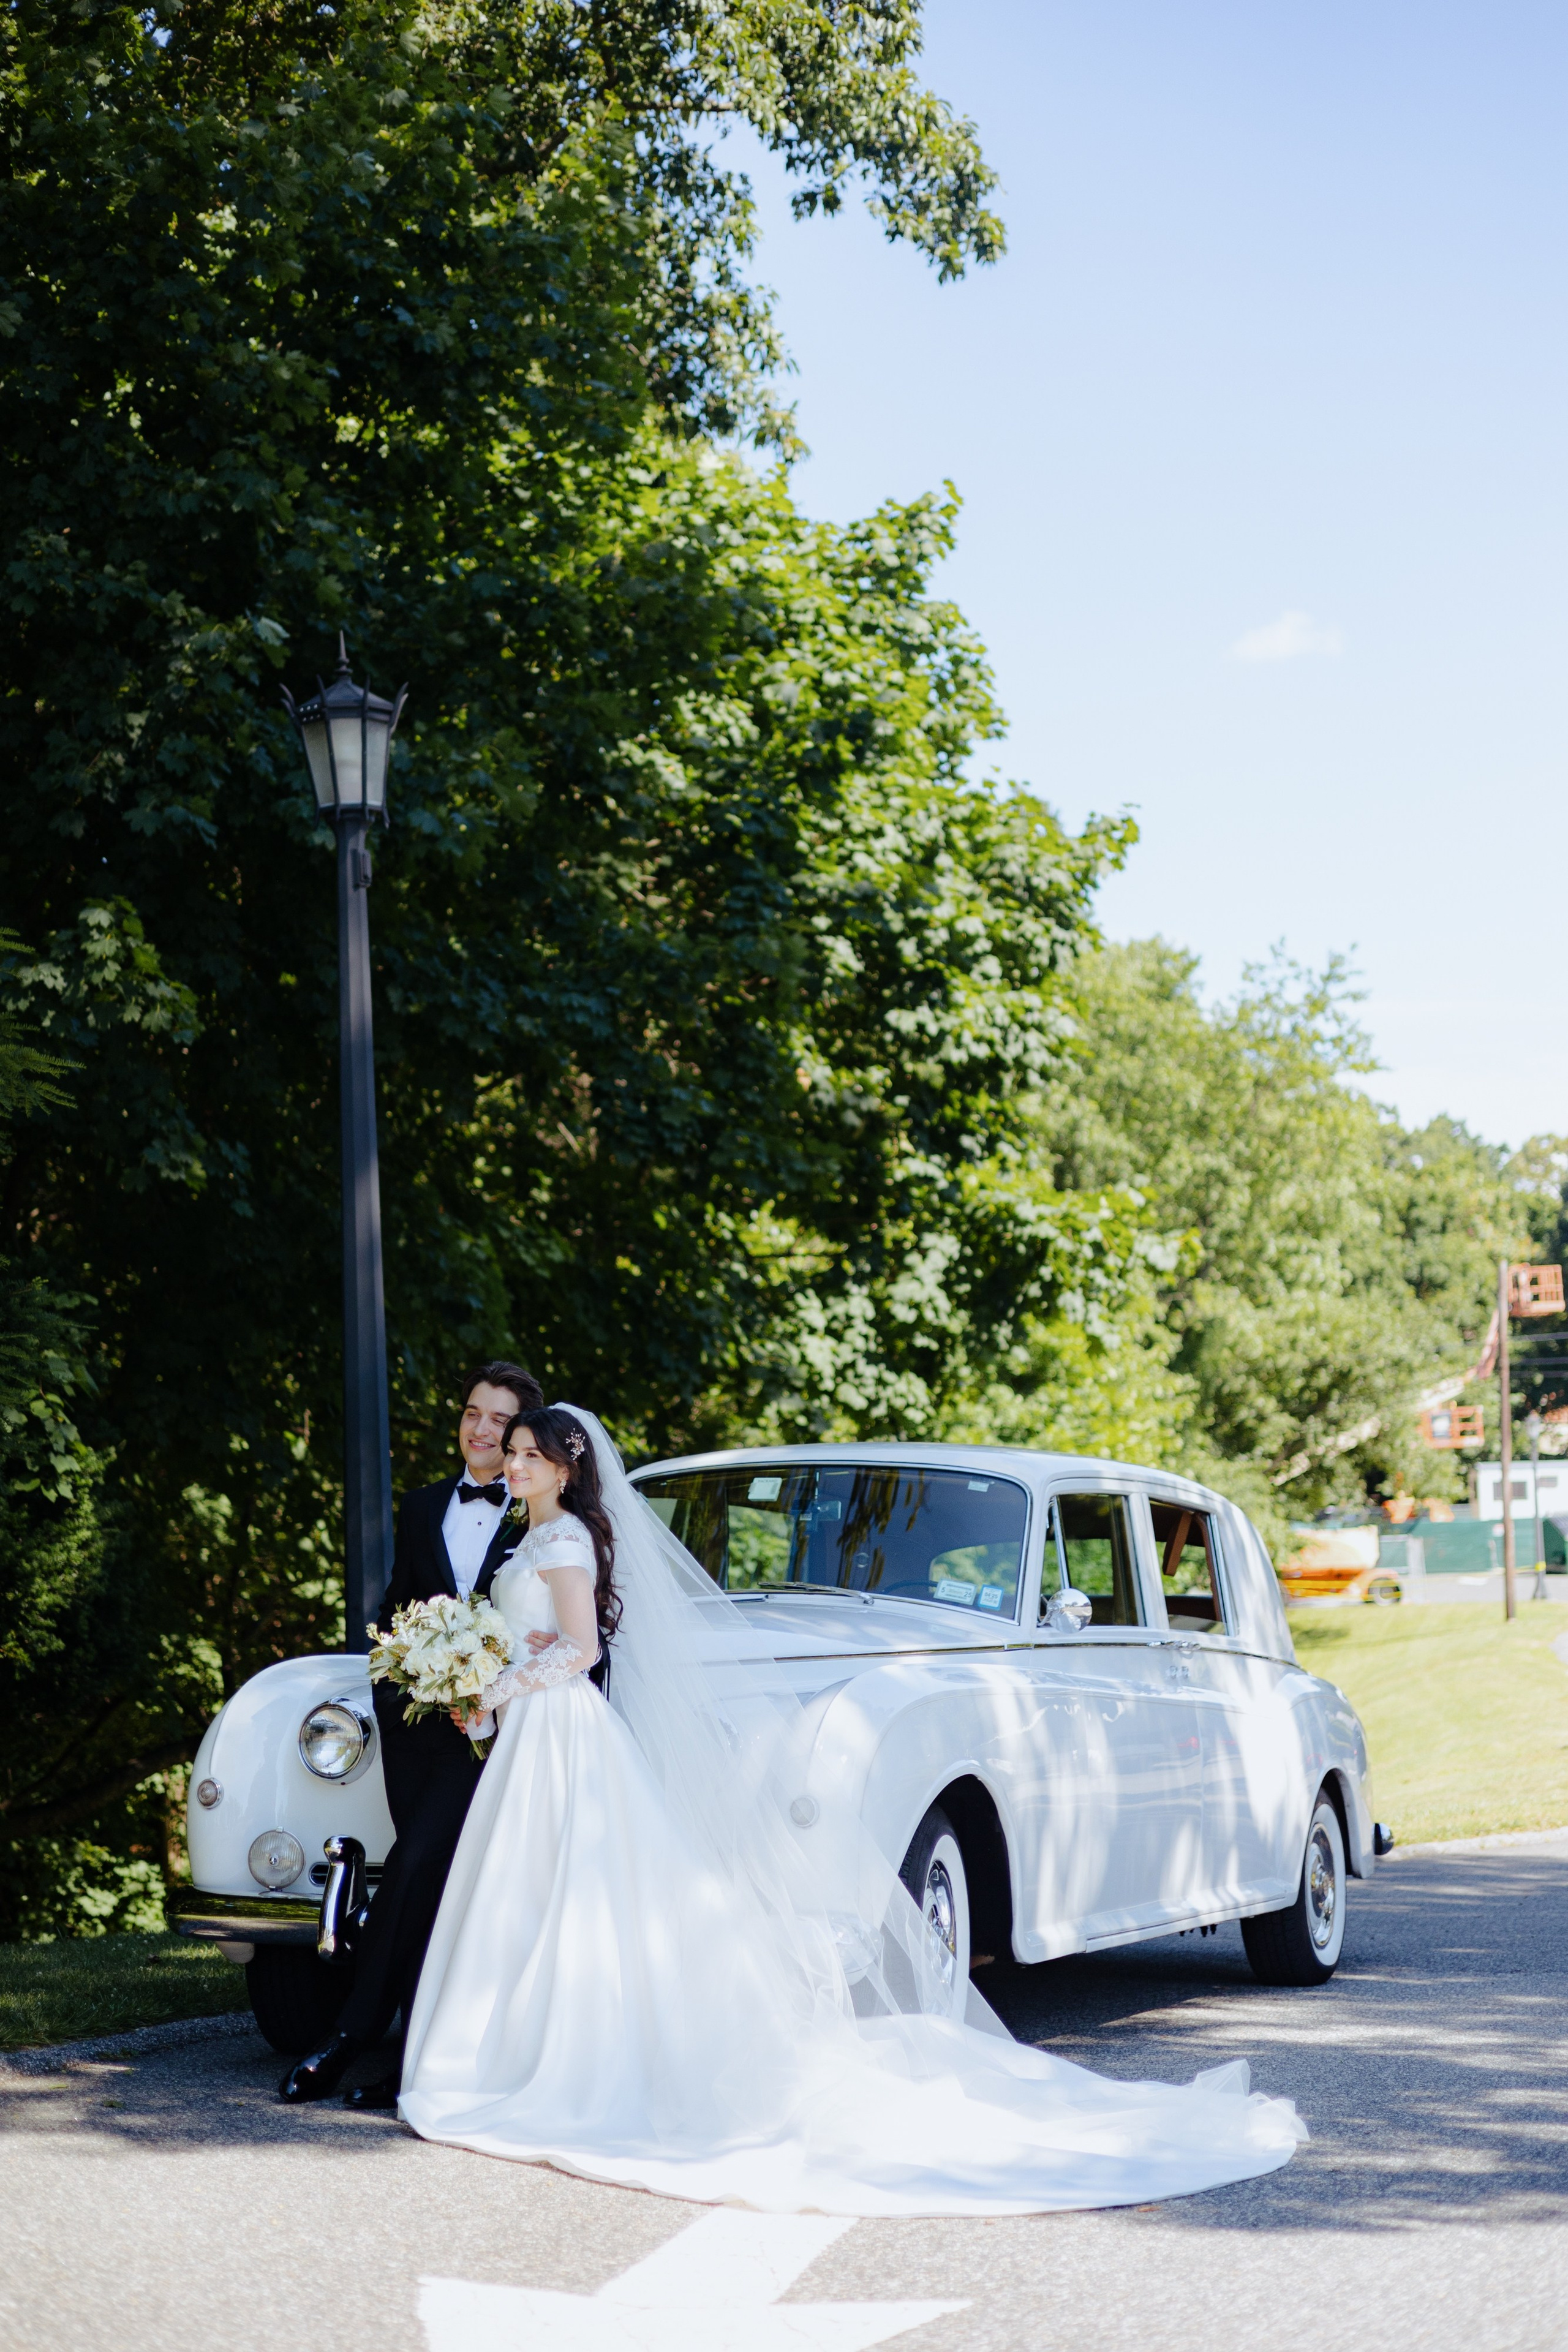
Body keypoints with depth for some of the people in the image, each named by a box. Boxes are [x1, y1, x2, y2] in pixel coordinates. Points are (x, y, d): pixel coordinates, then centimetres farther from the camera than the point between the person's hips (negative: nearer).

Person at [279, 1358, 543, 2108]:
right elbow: (396, 1609, 17)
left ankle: (351, 2037, -8)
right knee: (434, 1883, 5)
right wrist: (390, 1690, 4)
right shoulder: (423, 1507, 15)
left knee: (420, 1866, -14)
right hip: (418, 1715, 5)